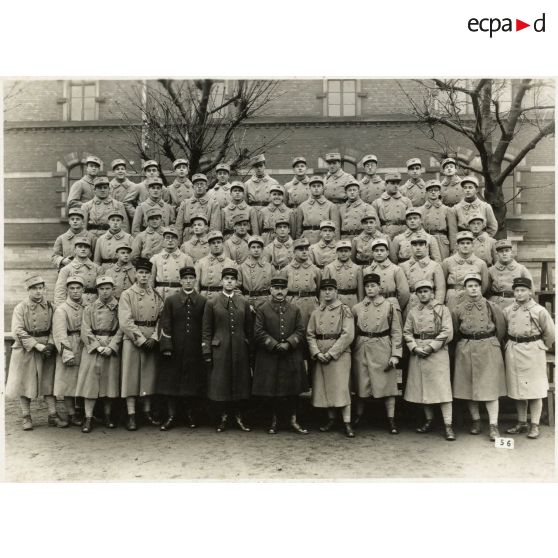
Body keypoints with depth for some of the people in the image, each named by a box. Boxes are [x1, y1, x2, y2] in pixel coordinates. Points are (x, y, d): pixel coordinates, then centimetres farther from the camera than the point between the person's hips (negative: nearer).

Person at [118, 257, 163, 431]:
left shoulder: (156, 295, 8)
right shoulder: (127, 295, -2)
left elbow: (161, 319, 3)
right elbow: (125, 322, -11)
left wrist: (154, 338, -10)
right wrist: (141, 339, -14)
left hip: (152, 342, 4)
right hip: (132, 340, -3)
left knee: (150, 375, 8)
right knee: (131, 375, -1)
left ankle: (147, 412, 19)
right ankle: (131, 415, 5)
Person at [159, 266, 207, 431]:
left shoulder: (202, 301, 5)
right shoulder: (170, 300, 4)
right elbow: (165, 325, 0)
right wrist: (166, 347, -7)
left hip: (195, 349, 0)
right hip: (175, 349, 0)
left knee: (194, 382, 5)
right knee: (172, 381, 4)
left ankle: (191, 415, 19)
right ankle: (171, 416, 13)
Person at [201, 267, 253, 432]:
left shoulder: (244, 303, 8)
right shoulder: (211, 303, 2)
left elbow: (249, 328, 10)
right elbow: (206, 330, 2)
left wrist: (250, 350, 6)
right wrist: (206, 352, -3)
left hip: (240, 349, 2)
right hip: (220, 349, -2)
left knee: (241, 382, 5)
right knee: (221, 383, 3)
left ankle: (239, 416, 18)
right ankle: (224, 415, 19)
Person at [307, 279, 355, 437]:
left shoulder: (344, 310, -1)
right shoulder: (316, 313, 12)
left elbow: (348, 335, -9)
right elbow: (310, 335, 8)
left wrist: (331, 353, -14)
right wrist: (317, 353, -7)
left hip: (339, 354, -4)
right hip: (319, 356, 4)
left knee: (341, 387, -7)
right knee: (324, 387, 7)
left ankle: (347, 423, -1)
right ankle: (331, 419, 21)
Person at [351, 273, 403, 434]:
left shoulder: (389, 306, 1)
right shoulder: (357, 308, 7)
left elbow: (396, 332, 0)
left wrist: (395, 355, -7)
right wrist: (352, 351, 5)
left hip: (383, 350, -2)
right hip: (361, 350, 2)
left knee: (388, 384, 1)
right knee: (360, 385, 8)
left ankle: (391, 419, 10)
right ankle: (358, 416, 24)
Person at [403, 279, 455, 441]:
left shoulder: (442, 309, 0)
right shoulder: (413, 311, 10)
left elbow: (447, 332, -8)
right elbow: (407, 332, 8)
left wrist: (431, 346, -14)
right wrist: (415, 347, -8)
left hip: (437, 352, -4)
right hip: (417, 353, 4)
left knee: (442, 388, -7)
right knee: (422, 388, 9)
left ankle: (448, 426, -3)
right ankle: (429, 421, 23)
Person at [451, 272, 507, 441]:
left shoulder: (491, 307, 0)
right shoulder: (458, 309, 3)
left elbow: (501, 329, 8)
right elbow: (454, 332, 12)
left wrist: (492, 344, 11)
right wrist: (465, 344, 11)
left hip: (489, 351, -2)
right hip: (466, 351, 2)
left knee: (491, 388, -4)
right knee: (468, 387, 7)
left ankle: (493, 426, -1)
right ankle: (475, 421, 22)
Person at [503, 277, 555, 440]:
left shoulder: (539, 310, -6)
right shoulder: (507, 311, 4)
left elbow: (550, 333, 1)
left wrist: (541, 348, 9)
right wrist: (510, 345, 12)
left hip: (533, 351, -4)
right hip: (513, 351, 4)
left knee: (535, 391, 1)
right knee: (517, 389, 10)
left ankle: (535, 426, 9)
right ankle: (521, 423, 21)